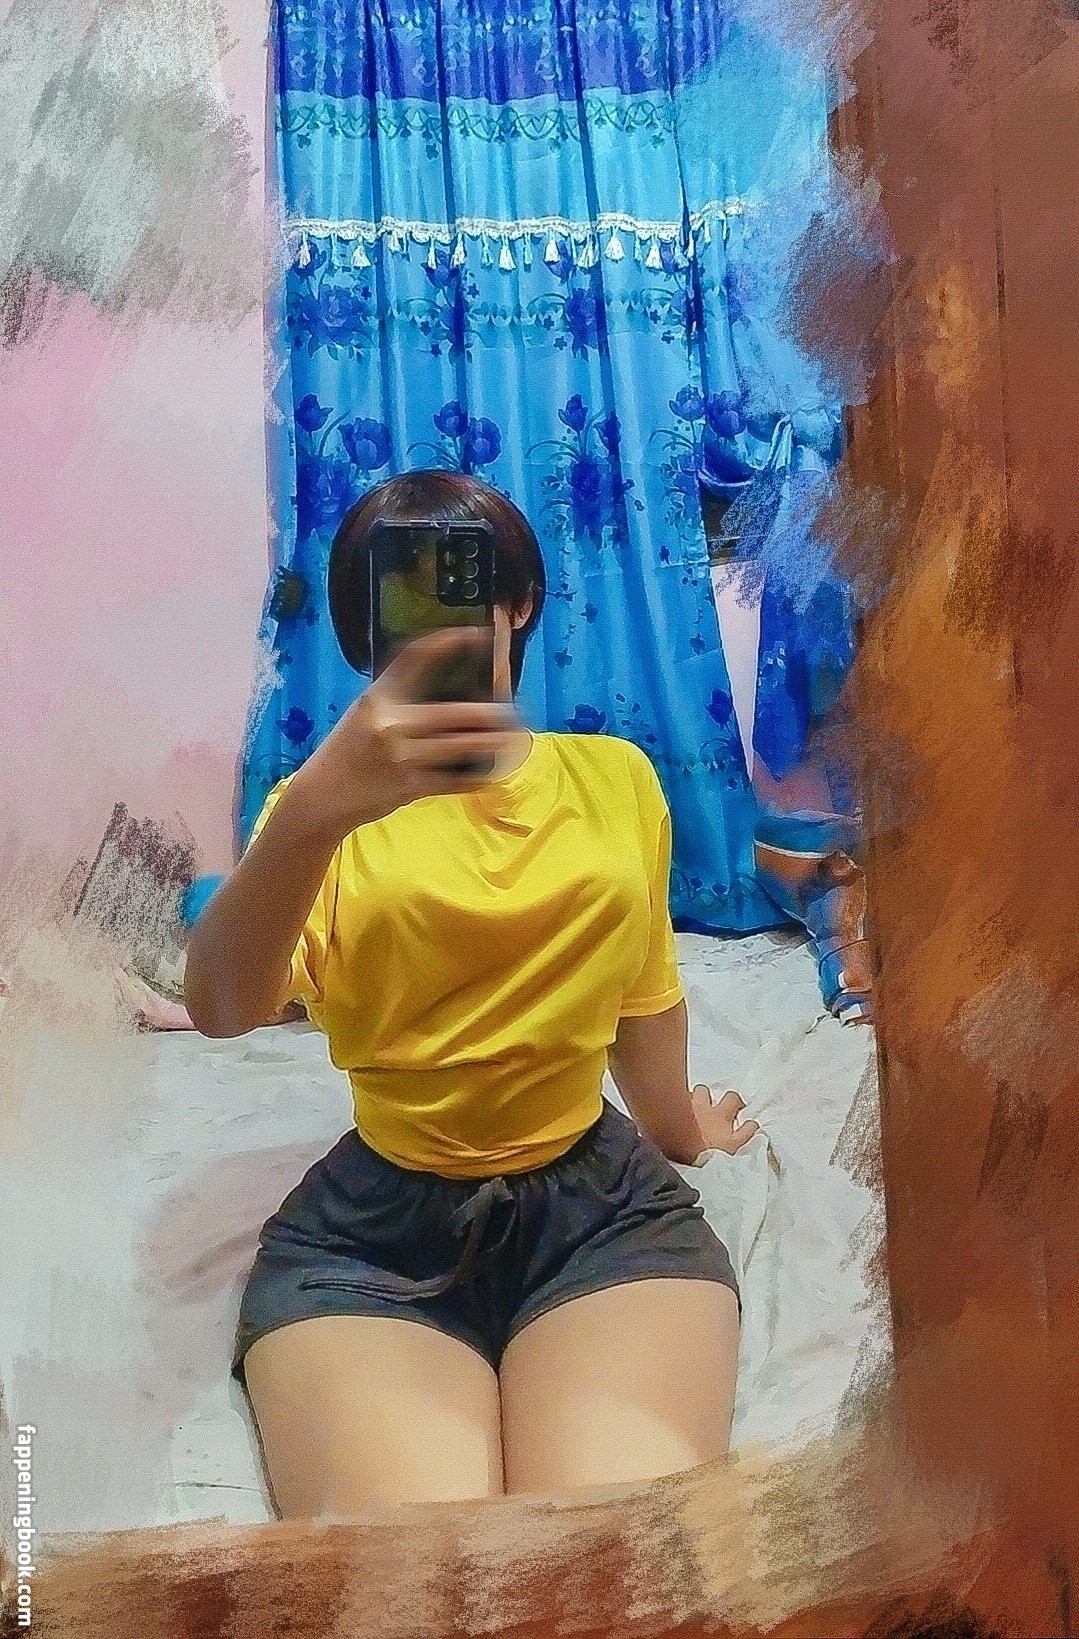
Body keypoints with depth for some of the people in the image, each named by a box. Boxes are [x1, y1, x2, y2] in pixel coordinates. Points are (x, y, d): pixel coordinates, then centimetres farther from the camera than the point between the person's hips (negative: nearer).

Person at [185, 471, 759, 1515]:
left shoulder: (616, 778, 9)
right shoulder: (334, 800, 1)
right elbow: (220, 1007, -20)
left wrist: (677, 1127, 38)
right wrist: (314, 809, -38)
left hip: (602, 1204, 2)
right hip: (373, 1230, -1)